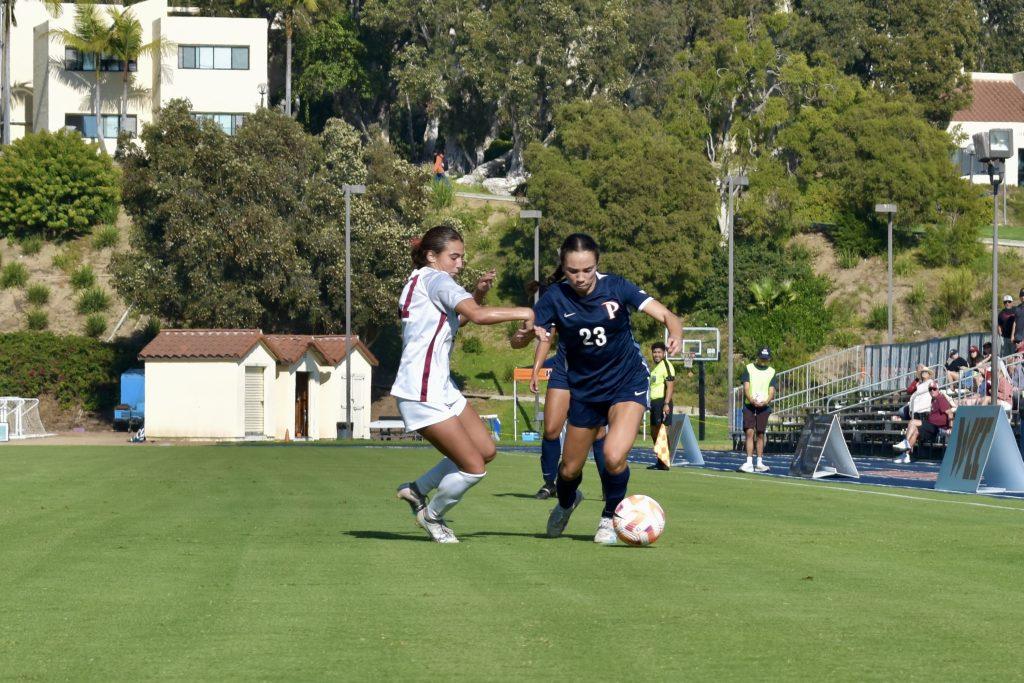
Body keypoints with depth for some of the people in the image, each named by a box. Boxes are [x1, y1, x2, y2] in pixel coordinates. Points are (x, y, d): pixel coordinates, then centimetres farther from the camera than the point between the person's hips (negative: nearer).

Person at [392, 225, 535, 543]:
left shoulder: (421, 281, 17)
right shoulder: (435, 279, -14)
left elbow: (458, 317, 29)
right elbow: (478, 315, -28)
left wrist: (478, 292, 13)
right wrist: (522, 312, -17)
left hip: (441, 388, 11)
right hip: (423, 394, -11)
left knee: (486, 450, 12)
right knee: (474, 467, -6)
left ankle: (417, 489, 23)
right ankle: (432, 515, 17)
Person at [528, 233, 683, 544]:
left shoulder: (616, 287, -17)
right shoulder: (556, 297, -14)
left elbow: (666, 316, -19)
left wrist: (675, 336, -41)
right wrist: (530, 333, -42)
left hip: (628, 382, -2)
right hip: (584, 388, 2)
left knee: (614, 456, -24)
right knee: (570, 470, 12)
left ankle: (610, 518, 5)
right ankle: (566, 502, 49)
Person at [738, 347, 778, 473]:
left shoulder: (771, 372, 10)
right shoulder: (749, 368, 6)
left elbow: (772, 391, 2)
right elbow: (746, 387, -3)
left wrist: (766, 401, -19)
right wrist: (751, 400, -21)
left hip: (764, 406, 2)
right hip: (749, 405, -2)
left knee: (760, 434, 5)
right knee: (749, 432, -11)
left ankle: (759, 463, 11)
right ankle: (749, 462, -15)